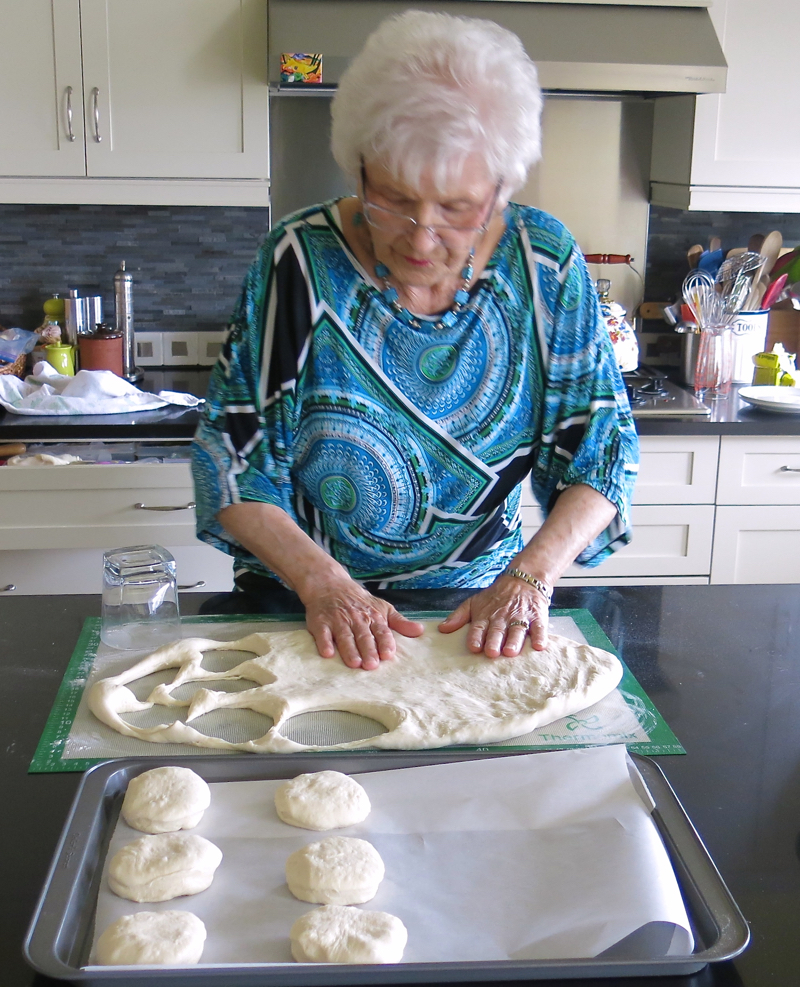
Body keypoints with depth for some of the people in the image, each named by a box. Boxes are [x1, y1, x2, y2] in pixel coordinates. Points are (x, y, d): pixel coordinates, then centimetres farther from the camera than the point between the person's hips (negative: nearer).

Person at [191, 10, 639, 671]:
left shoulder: (543, 262, -7)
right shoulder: (300, 262, -11)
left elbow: (602, 443, -2)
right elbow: (232, 457, -8)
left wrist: (531, 575, -16)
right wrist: (321, 582, -20)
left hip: (479, 604, 2)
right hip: (301, 610, -1)